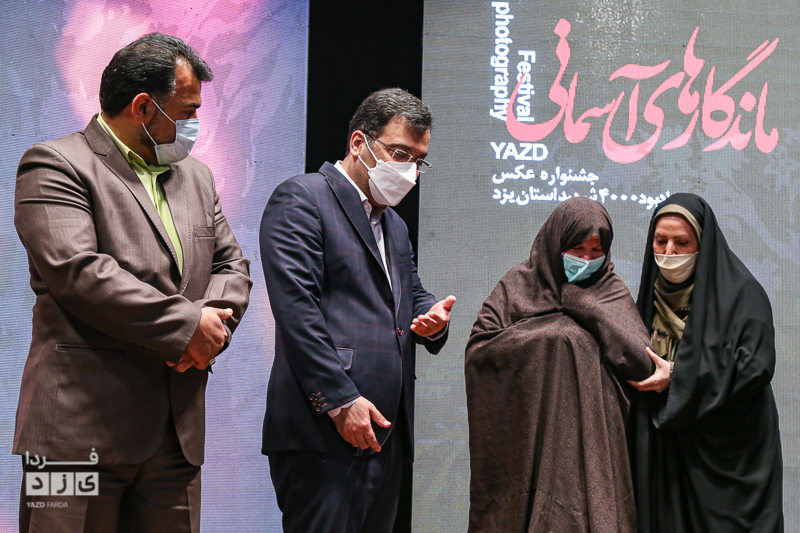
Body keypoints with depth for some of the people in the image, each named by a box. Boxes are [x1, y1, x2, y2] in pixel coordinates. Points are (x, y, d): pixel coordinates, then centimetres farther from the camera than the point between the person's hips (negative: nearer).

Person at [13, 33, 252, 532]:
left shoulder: (195, 175, 20)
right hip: (82, 428, -7)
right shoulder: (56, 165, -4)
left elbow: (231, 263, 20)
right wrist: (187, 324, -14)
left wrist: (213, 320, -4)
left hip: (178, 429, 7)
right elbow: (77, 271, -17)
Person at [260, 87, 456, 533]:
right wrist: (341, 401, -18)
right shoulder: (301, 199, -3)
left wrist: (432, 317, 4)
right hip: (322, 432, -9)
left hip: (385, 433, 9)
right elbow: (296, 308, -12)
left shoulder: (395, 226, 26)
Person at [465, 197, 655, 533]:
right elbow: (478, 350, -4)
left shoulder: (611, 294, 9)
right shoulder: (517, 286, 7)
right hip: (526, 441, 0)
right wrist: (551, 333, -7)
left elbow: (640, 362, -6)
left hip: (589, 441, 1)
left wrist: (579, 303, -2)